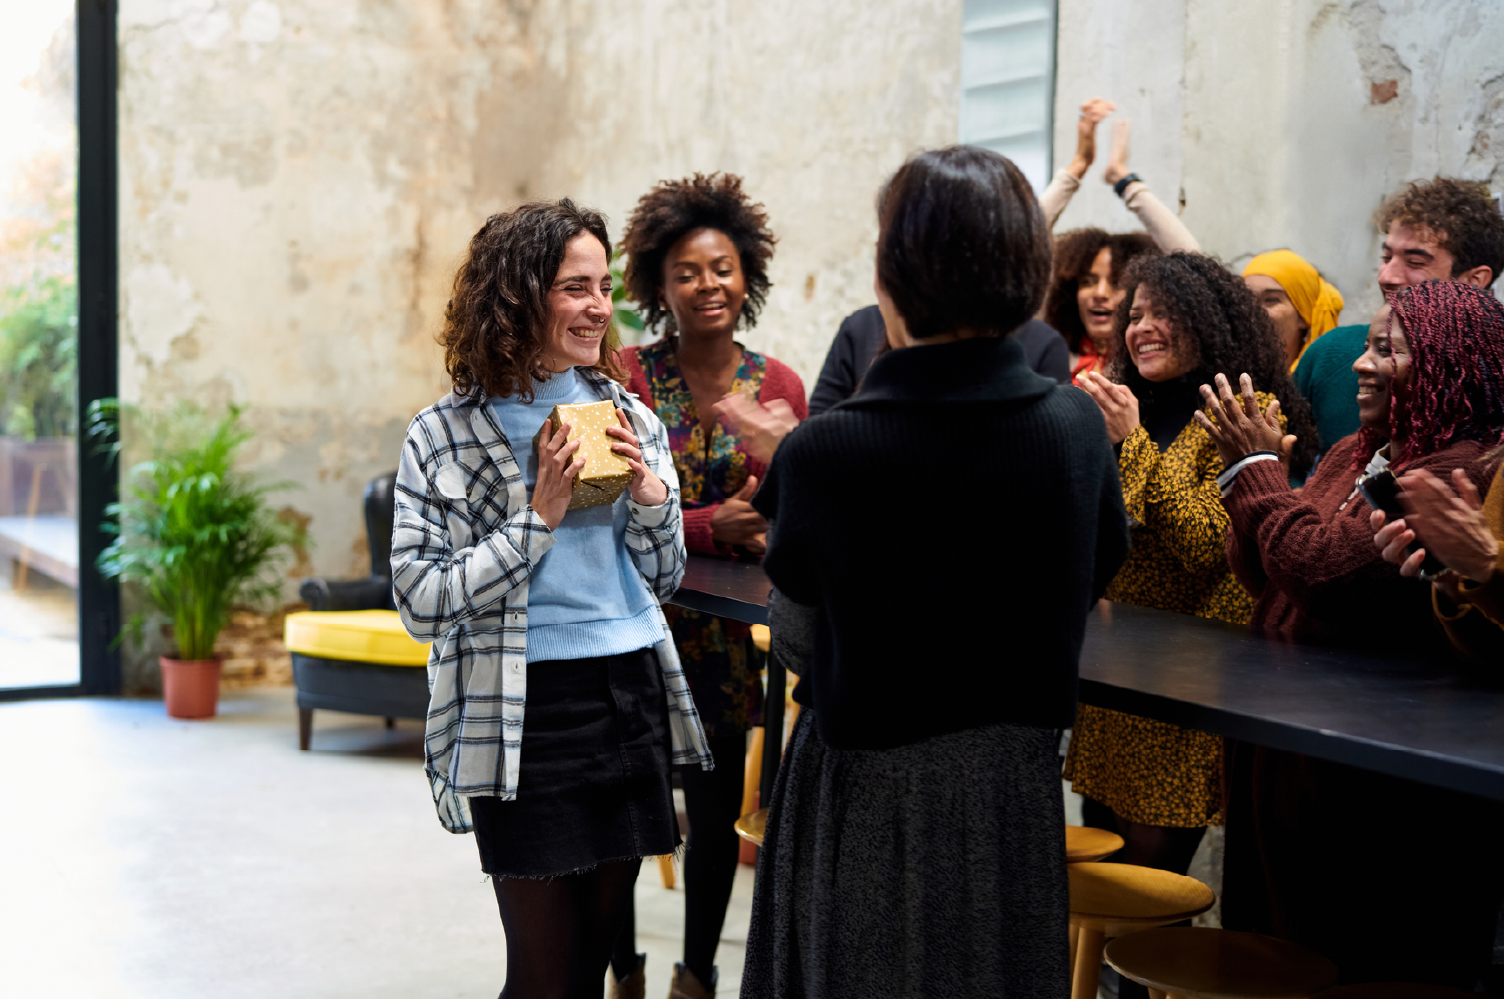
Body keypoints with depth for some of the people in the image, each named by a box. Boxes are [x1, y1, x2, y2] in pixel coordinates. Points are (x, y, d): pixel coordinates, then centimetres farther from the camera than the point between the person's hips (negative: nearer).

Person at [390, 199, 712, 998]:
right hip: (525, 714, -5)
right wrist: (539, 517, -15)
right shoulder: (447, 436, -5)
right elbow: (421, 602, -10)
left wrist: (651, 497, -4)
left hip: (633, 698, 5)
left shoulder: (629, 418, 9)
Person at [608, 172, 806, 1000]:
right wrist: (711, 526, -23)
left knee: (718, 812, 13)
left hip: (733, 631, 3)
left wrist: (777, 526, -14)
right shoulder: (628, 378, -7)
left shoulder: (779, 387, 2)